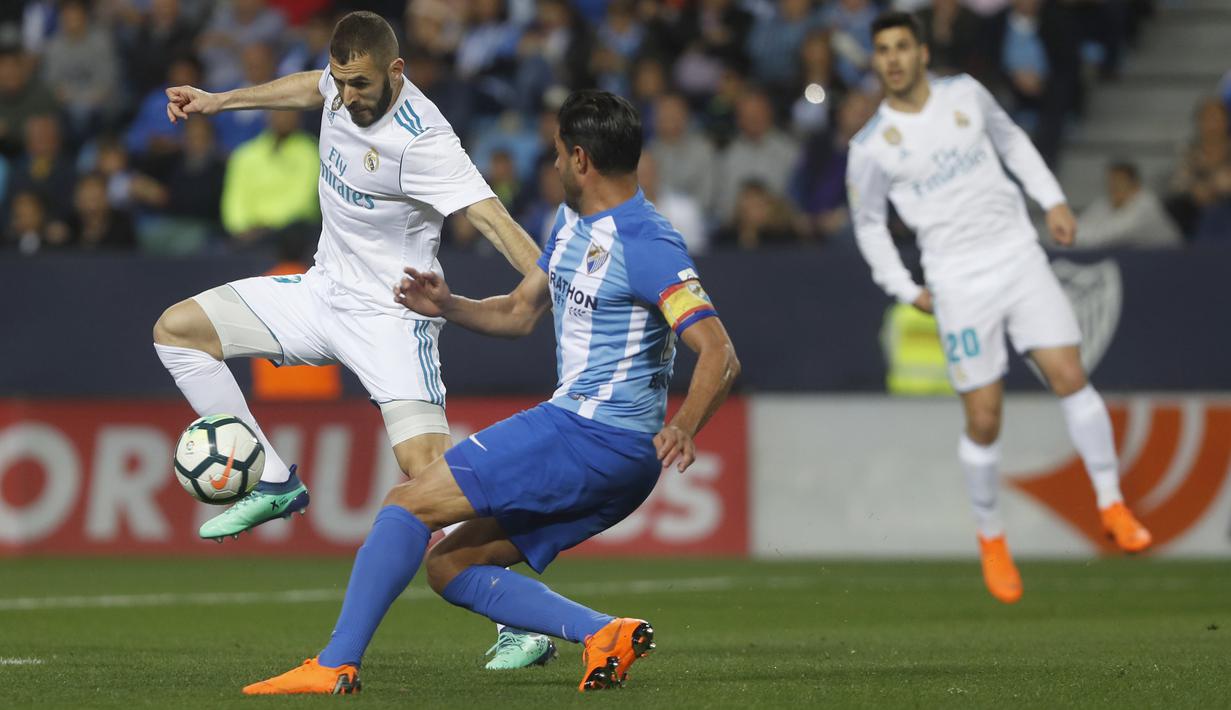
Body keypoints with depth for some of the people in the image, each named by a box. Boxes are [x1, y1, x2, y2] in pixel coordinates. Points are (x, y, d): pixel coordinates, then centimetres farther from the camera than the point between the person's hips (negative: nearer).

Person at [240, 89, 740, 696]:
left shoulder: (647, 247, -16)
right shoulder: (572, 221, 15)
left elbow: (720, 355, -23)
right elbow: (519, 313, 26)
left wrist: (684, 428, -40)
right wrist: (446, 306, 7)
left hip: (595, 439, -10)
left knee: (408, 504, -10)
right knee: (449, 566, 11)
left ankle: (335, 665, -13)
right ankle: (604, 634, -5)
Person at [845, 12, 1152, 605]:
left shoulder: (965, 94, 3)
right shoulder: (871, 147, -4)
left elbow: (1011, 140, 20)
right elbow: (867, 223, 8)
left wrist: (1052, 200, 12)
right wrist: (904, 289, 1)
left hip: (1018, 255, 2)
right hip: (958, 281, -2)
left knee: (1068, 375, -12)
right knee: (983, 422, -3)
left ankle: (1112, 505, -2)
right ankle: (990, 538, 18)